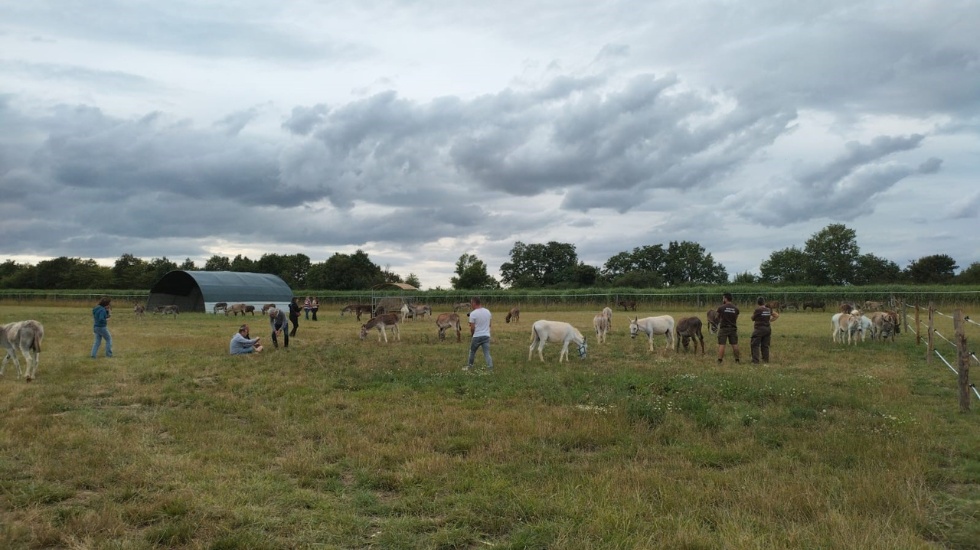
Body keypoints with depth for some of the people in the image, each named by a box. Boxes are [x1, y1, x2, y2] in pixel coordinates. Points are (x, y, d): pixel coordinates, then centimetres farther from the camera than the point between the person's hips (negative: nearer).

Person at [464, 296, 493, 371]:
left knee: (472, 351, 16)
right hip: (486, 335, 4)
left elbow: (472, 327, -11)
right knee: (487, 353, 3)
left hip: (477, 336, -4)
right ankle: (490, 367, -8)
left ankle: (469, 366, 29)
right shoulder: (487, 311, 5)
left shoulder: (473, 313, -12)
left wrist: (471, 334, 7)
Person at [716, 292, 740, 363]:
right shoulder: (735, 309, 4)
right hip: (733, 328, 4)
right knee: (734, 344, 10)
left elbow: (718, 317, 7)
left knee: (721, 344, -5)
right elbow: (736, 319, 12)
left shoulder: (721, 308, -8)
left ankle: (719, 360, -9)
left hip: (724, 328, -4)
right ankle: (737, 360, 15)